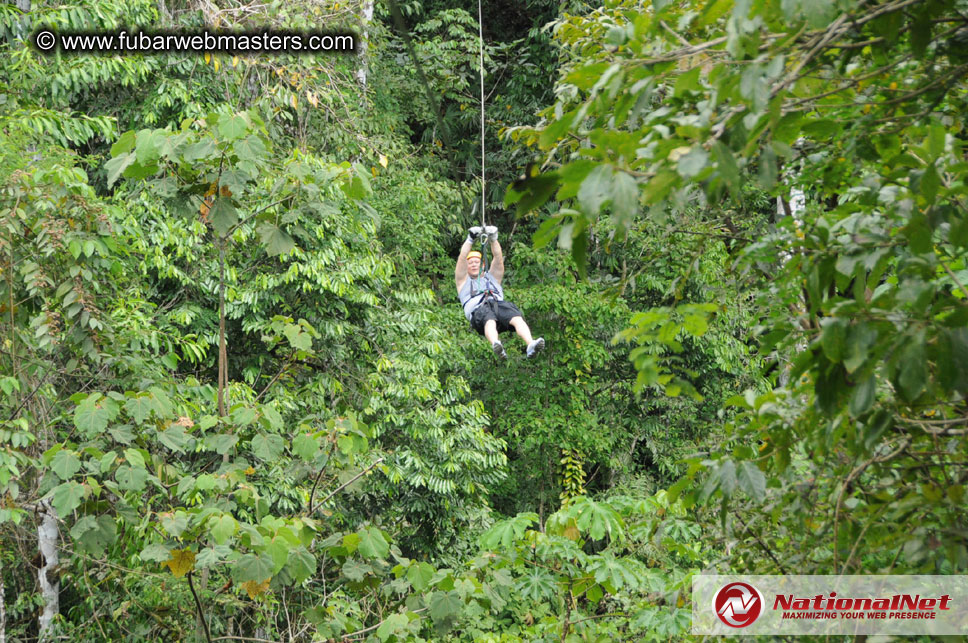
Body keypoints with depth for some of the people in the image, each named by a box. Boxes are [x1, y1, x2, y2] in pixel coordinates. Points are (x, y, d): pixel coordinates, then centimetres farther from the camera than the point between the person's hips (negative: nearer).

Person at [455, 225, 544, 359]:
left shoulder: (492, 277, 39)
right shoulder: (463, 281, 34)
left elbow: (498, 257, 24)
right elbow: (462, 259, 19)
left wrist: (493, 239, 8)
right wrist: (470, 240, 8)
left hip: (499, 304, 3)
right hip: (478, 311, -3)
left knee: (517, 318, -33)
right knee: (489, 320, -41)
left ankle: (531, 345, -59)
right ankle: (496, 345, -72)